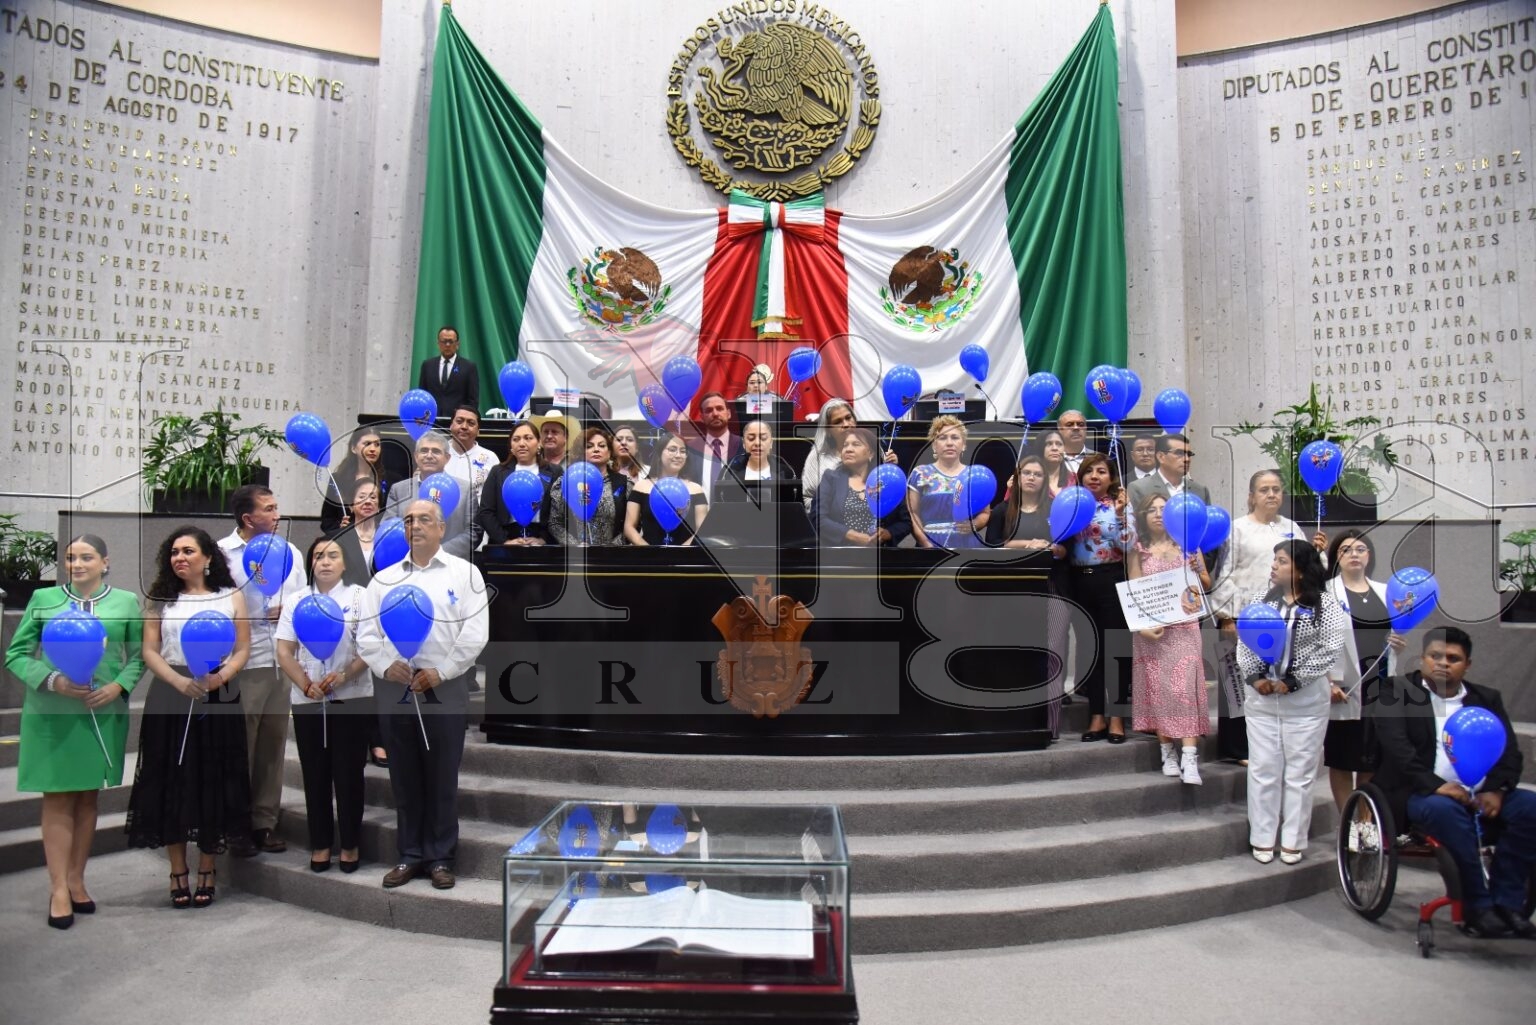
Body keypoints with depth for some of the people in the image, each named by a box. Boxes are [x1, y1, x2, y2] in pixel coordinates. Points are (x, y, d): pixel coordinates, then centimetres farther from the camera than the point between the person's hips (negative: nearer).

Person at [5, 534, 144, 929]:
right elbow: (16, 654, 1)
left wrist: (119, 686, -10)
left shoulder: (126, 602, 5)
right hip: (52, 713, -1)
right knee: (58, 801, 2)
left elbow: (138, 656, 7)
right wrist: (53, 681, -14)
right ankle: (59, 889, 10)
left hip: (104, 713, 2)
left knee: (88, 797, 11)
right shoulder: (43, 599, 3)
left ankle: (76, 881, 23)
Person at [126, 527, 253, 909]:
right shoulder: (161, 598, 8)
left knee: (213, 783, 3)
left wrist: (221, 676, -17)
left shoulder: (231, 597, 5)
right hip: (170, 699, 1)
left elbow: (243, 650, 2)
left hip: (219, 700, -1)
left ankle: (206, 870, 15)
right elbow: (149, 651, 1)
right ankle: (177, 870, 15)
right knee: (172, 783, 3)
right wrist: (180, 681, -15)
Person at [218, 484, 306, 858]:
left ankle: (265, 822, 22)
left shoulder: (290, 552, 13)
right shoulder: (222, 553, -5)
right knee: (239, 749, 3)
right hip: (241, 666, -5)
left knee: (273, 746, 11)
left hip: (284, 663, 5)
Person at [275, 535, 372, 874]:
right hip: (307, 702, 3)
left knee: (348, 773, 2)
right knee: (315, 774, 7)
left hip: (352, 698, -2)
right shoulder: (297, 602, 9)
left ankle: (350, 844, 13)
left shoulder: (359, 597, 1)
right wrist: (307, 685, -10)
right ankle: (320, 844, 18)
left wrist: (344, 675, -19)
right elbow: (284, 651, 4)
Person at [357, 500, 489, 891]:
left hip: (445, 691, -3)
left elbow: (475, 632, -5)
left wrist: (440, 672, -12)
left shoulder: (464, 573, 3)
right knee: (404, 778, 10)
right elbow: (366, 632, 7)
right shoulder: (383, 578, 13)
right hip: (394, 692, 3)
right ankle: (410, 855, 22)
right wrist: (386, 665, -10)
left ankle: (440, 857, 16)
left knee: (442, 778, 4)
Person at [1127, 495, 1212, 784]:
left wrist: (1197, 571, -8)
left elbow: (1207, 584, 14)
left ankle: (1189, 757, -12)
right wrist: (1141, 626, -13)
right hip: (1151, 628, 0)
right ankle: (1167, 752, 9)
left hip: (1184, 627, 0)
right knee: (1158, 687, 0)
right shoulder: (1138, 551, 6)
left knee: (1185, 687, -9)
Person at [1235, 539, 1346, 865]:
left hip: (1306, 701, -3)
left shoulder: (1325, 605, -5)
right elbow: (1244, 642, 5)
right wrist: (1253, 677, -9)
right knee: (1262, 770, 6)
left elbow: (1330, 650, -11)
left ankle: (1293, 841, 17)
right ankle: (1262, 838, 16)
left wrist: (1293, 681, -16)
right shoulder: (1260, 600, 6)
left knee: (1299, 772, 6)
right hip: (1261, 698, 3)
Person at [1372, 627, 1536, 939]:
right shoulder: (1396, 691, 4)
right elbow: (1396, 746, -9)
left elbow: (1510, 752, 8)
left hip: (1479, 794, 5)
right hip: (1419, 792, -5)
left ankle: (1506, 904, -14)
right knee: (1444, 808, -35)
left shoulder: (1487, 698, 18)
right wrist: (1434, 785, -23)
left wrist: (1496, 790, -12)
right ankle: (1478, 907, -23)